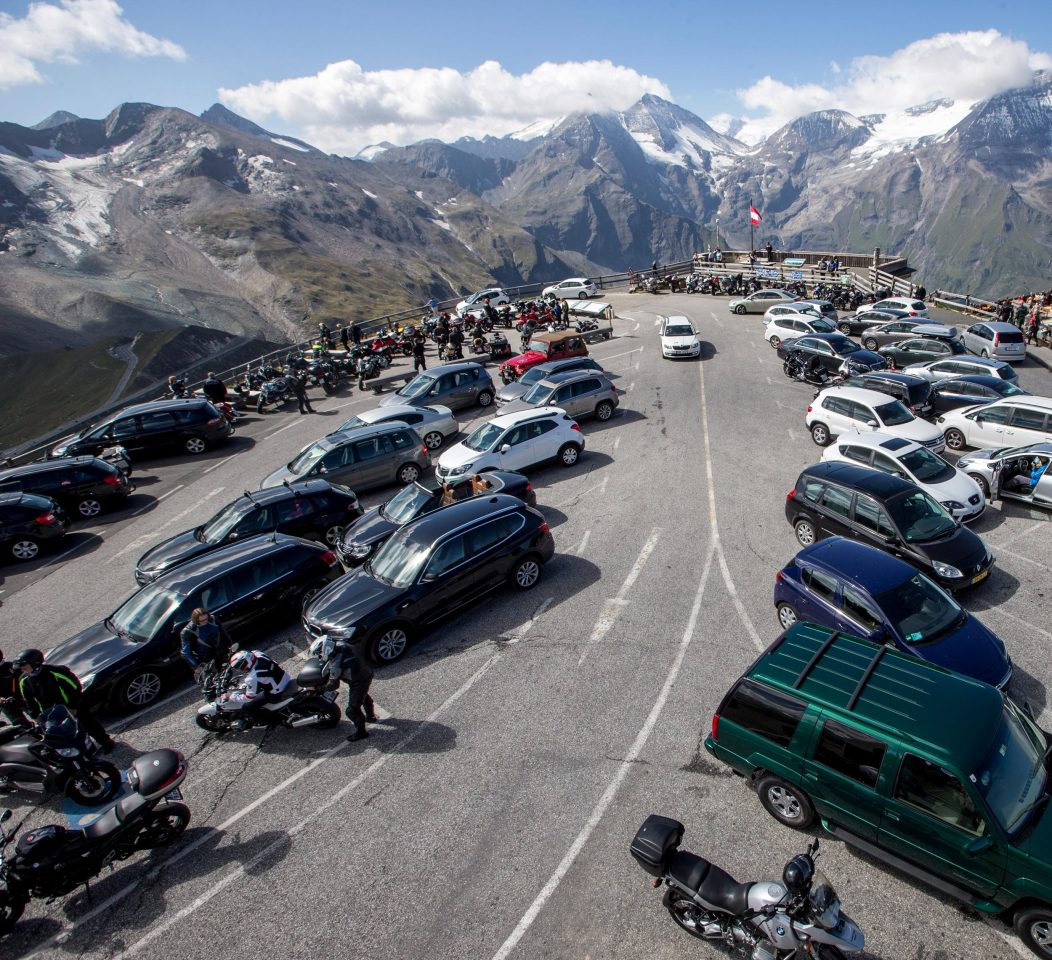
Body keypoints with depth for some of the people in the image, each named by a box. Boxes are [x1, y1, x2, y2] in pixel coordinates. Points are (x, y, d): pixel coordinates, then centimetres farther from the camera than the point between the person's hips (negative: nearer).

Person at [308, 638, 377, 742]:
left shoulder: (336, 664, -33)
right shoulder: (341, 644, -14)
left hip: (359, 682, -9)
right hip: (367, 672, 9)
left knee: (352, 710, 10)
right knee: (364, 696, 35)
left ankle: (361, 731, 28)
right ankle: (370, 716, 58)